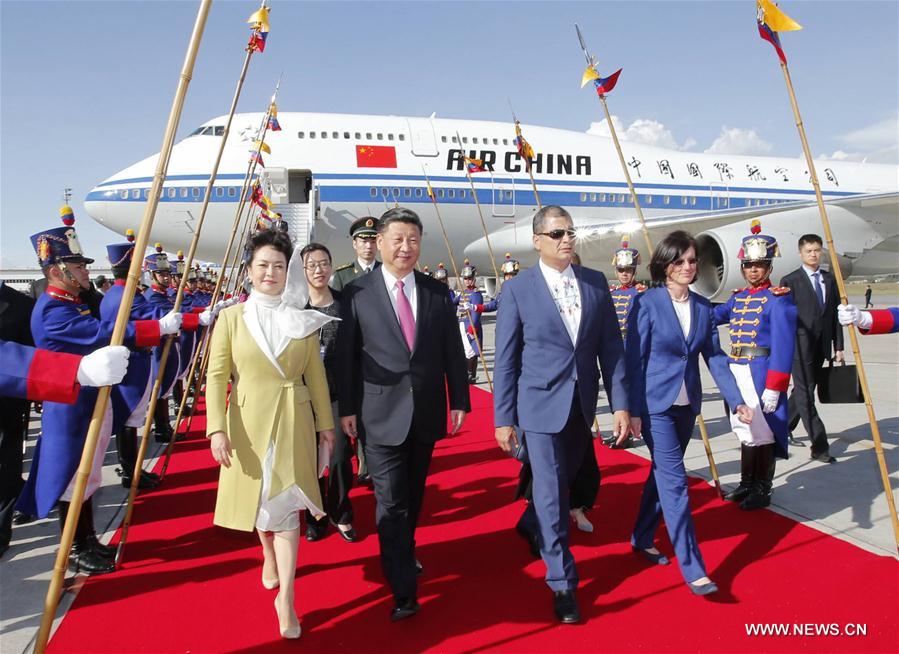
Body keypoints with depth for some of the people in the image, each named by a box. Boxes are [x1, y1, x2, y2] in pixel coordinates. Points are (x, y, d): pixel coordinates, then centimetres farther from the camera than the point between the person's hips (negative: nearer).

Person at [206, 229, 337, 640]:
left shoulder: (302, 320, 3)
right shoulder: (232, 317, -1)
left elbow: (316, 375, 5)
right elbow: (217, 375, -4)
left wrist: (325, 423, 4)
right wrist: (216, 428, -12)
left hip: (293, 421, 0)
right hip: (249, 420, 0)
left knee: (285, 502, -3)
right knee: (258, 497, 15)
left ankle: (286, 598, 5)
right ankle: (269, 557, 43)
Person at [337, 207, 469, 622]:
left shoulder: (438, 293, 4)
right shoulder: (357, 293, -3)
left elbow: (452, 352, 6)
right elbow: (346, 355, -2)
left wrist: (459, 401, 5)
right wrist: (347, 407, -2)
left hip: (427, 412, 3)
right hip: (382, 414, -3)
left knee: (414, 495, 19)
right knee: (390, 502, -2)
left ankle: (405, 553, 42)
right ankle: (403, 589, 7)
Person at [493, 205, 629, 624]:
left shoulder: (596, 283, 2)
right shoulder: (517, 290, -8)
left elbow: (611, 348, 4)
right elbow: (505, 360, -6)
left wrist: (620, 403, -1)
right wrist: (503, 419, -6)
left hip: (582, 405, 4)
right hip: (541, 405, -4)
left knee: (563, 480, 21)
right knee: (551, 492, 0)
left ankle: (530, 526, 51)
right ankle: (562, 583, 16)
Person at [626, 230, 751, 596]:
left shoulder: (703, 307, 6)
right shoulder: (647, 304, -11)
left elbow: (715, 357, 6)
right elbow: (635, 360, -10)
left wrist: (737, 401, -4)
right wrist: (633, 411, -12)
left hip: (687, 405, 6)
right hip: (656, 404, -6)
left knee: (662, 473, 16)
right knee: (674, 481, -7)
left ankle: (643, 539, 34)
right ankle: (693, 569, 0)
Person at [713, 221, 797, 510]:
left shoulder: (778, 298, -9)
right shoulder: (737, 297, 12)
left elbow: (783, 345, -14)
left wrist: (774, 388, -19)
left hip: (761, 372, -7)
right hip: (736, 370, 7)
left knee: (763, 431, 3)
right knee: (745, 429, 16)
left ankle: (762, 490, 17)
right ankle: (746, 484, 29)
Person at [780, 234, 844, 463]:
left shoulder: (830, 280, 12)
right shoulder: (790, 281, -4)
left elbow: (835, 315, 12)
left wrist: (838, 346, 8)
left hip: (820, 348, 6)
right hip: (800, 347, -6)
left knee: (804, 392, 14)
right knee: (805, 395, -5)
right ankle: (819, 446, -3)